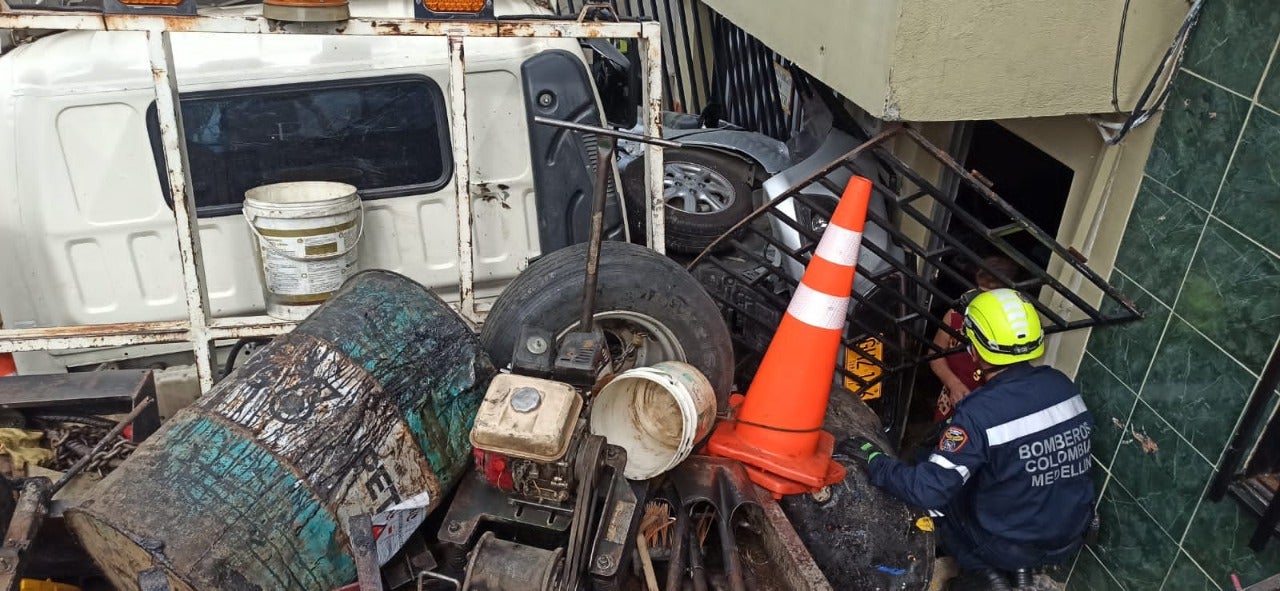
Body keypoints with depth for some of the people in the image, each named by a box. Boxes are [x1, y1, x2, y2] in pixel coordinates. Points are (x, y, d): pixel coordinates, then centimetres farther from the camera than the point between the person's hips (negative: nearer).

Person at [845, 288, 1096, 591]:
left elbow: (929, 489, -27)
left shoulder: (980, 412, -27)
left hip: (1011, 546, -6)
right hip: (1072, 537, 6)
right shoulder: (1063, 385, -8)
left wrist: (875, 460, -13)